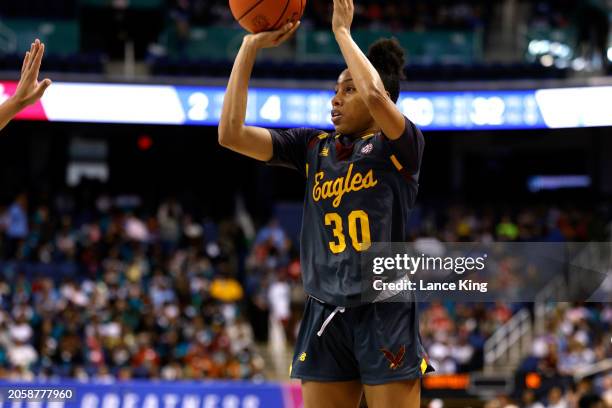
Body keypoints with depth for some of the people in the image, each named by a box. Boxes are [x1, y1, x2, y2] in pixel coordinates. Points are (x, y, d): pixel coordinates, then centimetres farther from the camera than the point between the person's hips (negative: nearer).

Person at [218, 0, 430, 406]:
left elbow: (375, 96, -25)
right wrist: (250, 46, 1)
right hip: (325, 316, 5)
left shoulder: (400, 146, -3)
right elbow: (232, 133, 3)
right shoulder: (313, 147, 11)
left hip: (385, 315, -5)